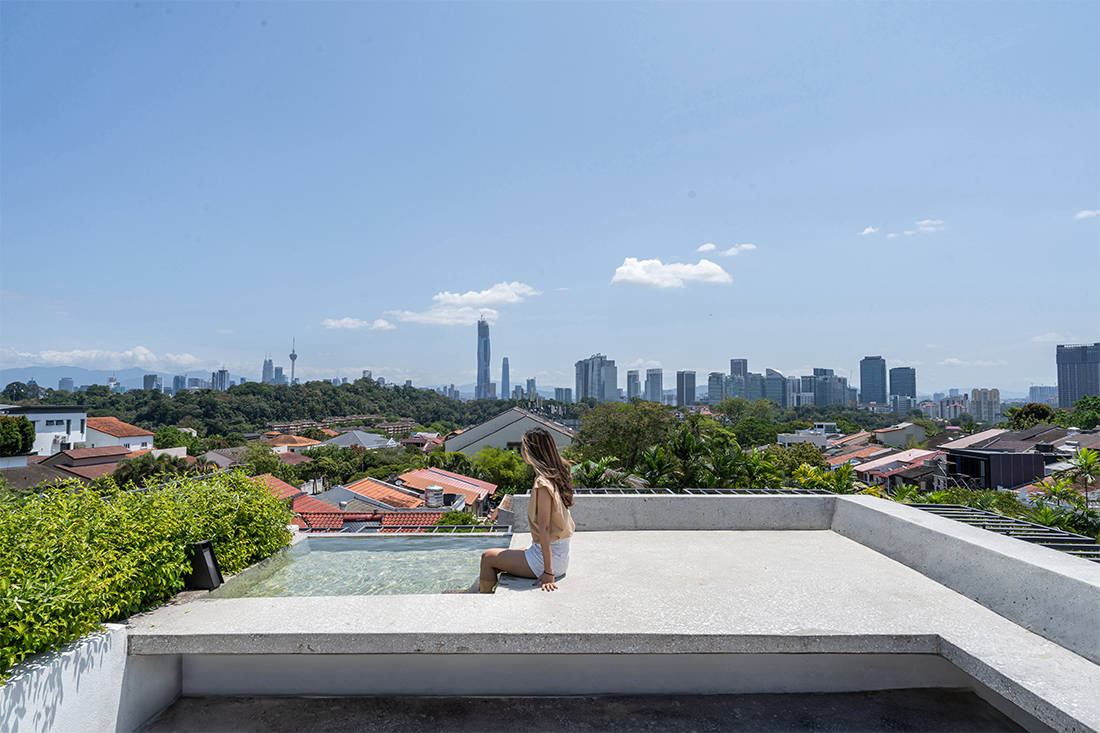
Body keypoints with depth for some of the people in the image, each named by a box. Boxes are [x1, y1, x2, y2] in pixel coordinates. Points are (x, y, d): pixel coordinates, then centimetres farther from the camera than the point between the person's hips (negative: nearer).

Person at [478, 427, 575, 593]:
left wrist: (548, 572, -22)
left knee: (488, 557, 4)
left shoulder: (543, 483, -21)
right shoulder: (555, 477, 6)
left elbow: (544, 530, -22)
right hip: (560, 554, 9)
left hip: (550, 558, -9)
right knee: (497, 559, 18)